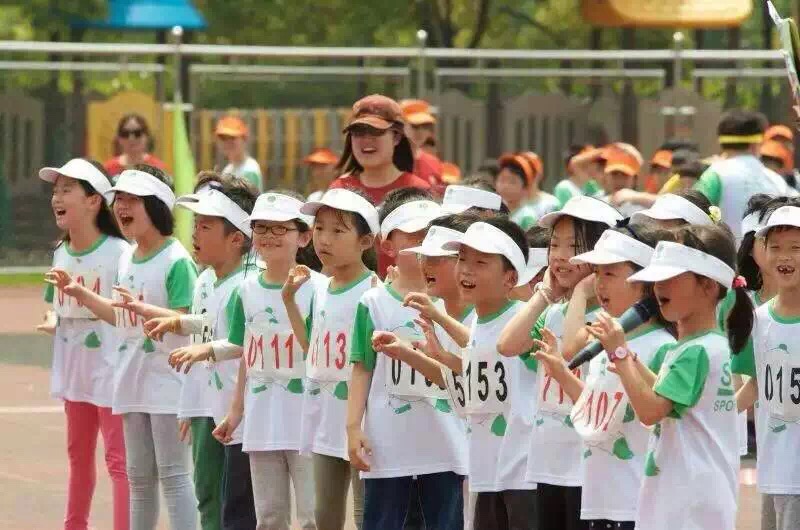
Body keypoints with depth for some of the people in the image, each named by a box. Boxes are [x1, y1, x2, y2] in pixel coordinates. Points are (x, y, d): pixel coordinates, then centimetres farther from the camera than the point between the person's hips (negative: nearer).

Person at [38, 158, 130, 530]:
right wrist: (54, 325, 4)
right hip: (75, 370, 8)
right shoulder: (61, 253, 6)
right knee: (79, 456, 20)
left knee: (118, 459, -7)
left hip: (110, 370, -8)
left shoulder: (118, 253, -17)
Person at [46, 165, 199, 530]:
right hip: (132, 378, 8)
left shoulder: (176, 259, -14)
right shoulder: (126, 259, 11)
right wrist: (80, 294, 13)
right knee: (139, 476, 14)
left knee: (172, 472, -7)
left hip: (165, 380, -8)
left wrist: (141, 307, -31)